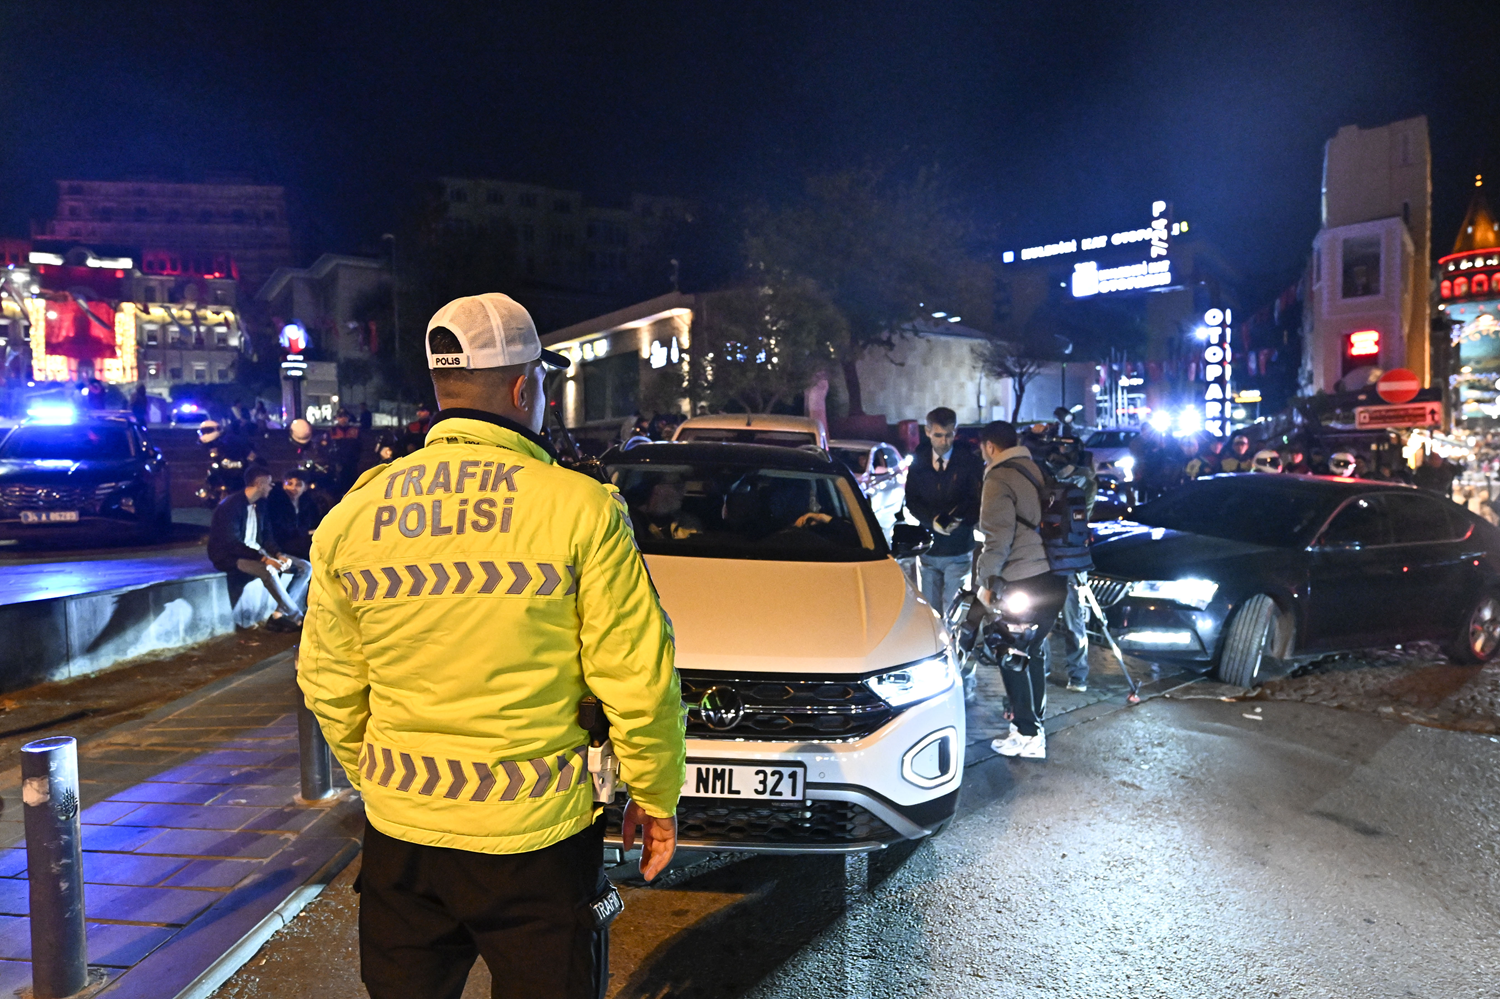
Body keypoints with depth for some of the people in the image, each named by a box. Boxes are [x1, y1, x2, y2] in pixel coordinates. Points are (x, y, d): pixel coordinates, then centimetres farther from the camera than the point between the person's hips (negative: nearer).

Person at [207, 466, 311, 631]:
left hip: (257, 553, 9)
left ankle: (280, 615, -16)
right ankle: (298, 619, -24)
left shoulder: (260, 506, 9)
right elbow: (233, 543, -23)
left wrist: (279, 555, -11)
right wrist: (264, 558, -30)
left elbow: (267, 537, 10)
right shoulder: (230, 505, -15)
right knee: (268, 571, -38)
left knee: (305, 567, -7)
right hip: (230, 557, -8)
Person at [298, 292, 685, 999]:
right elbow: (635, 679, -12)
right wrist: (656, 798, 2)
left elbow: (329, 684, 7)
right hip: (536, 835, -3)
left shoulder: (352, 515, -1)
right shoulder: (580, 507, -15)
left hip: (399, 833, 4)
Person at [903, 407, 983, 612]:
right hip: (927, 548, 3)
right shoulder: (918, 461, 5)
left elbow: (978, 501, -6)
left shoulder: (969, 462, -4)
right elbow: (911, 501, 4)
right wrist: (932, 521, -14)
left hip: (959, 550, -3)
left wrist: (960, 519, -25)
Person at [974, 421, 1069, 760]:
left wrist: (986, 580, -7)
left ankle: (1027, 736, 5)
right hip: (1055, 577, 8)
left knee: (1012, 659, 2)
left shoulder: (999, 478, -9)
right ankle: (1035, 721, 30)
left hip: (1022, 583, -8)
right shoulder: (1036, 470, 14)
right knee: (1033, 652, 20)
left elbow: (998, 537, -16)